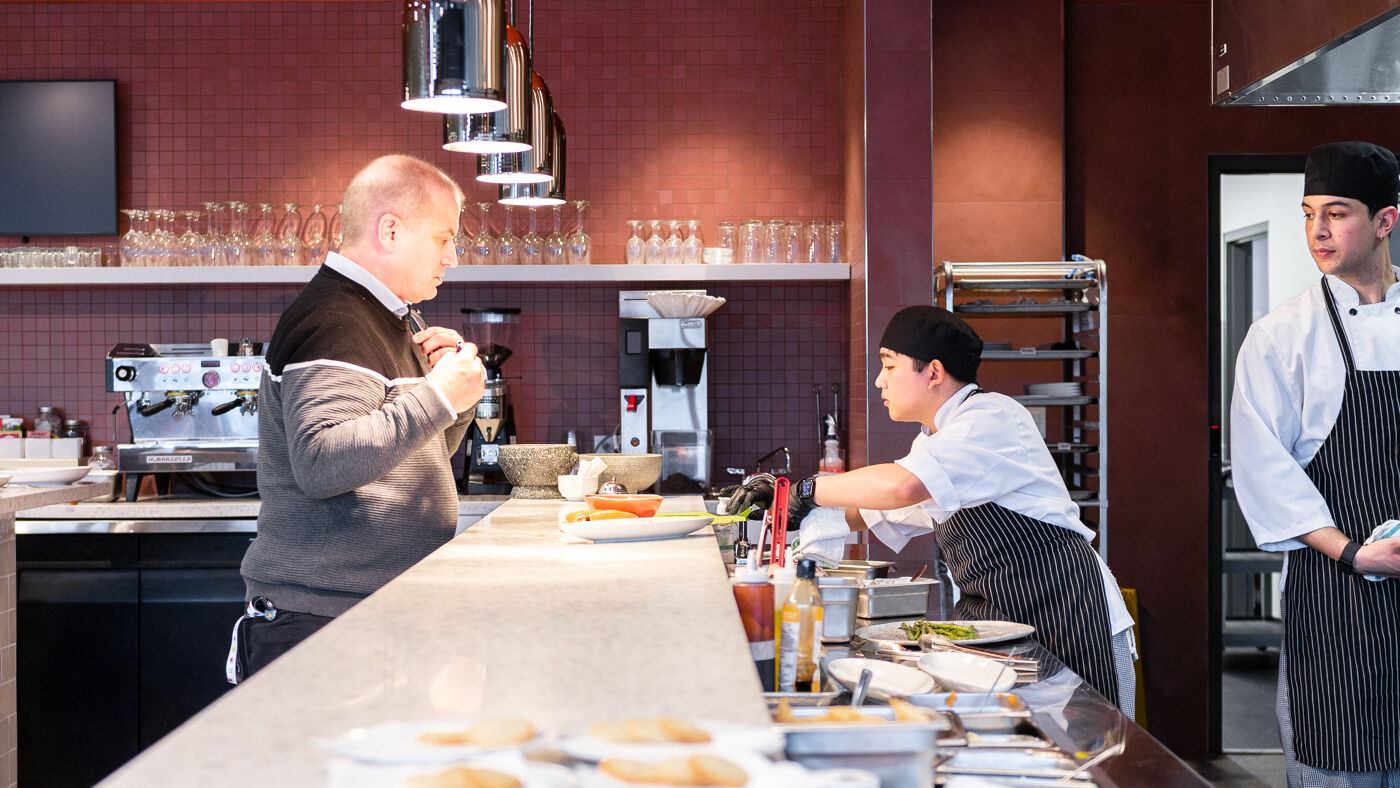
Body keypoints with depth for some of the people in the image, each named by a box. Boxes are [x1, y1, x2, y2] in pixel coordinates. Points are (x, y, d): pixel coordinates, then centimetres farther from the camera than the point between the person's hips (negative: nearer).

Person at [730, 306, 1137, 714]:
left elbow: (901, 486, -31)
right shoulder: (933, 440, 16)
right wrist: (788, 503, 12)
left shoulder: (992, 417, -16)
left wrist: (811, 490, -18)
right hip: (995, 617, 9)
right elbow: (873, 514, 25)